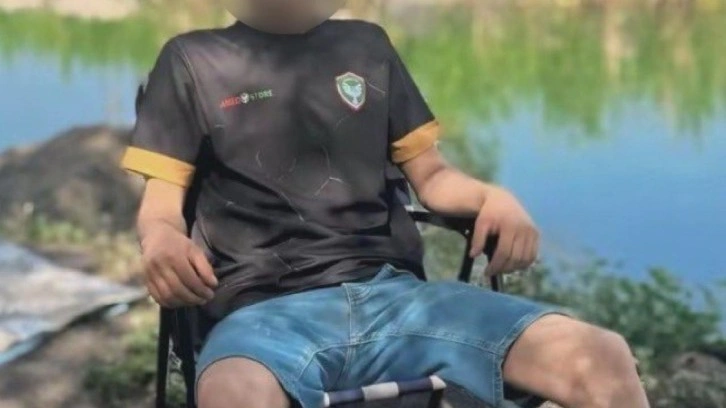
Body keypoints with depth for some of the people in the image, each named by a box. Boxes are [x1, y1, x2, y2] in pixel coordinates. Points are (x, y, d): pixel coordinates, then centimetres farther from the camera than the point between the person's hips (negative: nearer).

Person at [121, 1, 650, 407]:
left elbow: (429, 173, 23)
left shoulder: (366, 46, 23)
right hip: (269, 308, -3)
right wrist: (160, 238, -15)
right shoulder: (194, 59, 16)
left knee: (600, 358, -23)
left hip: (395, 291, 3)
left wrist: (492, 196, 0)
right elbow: (161, 203, 10)